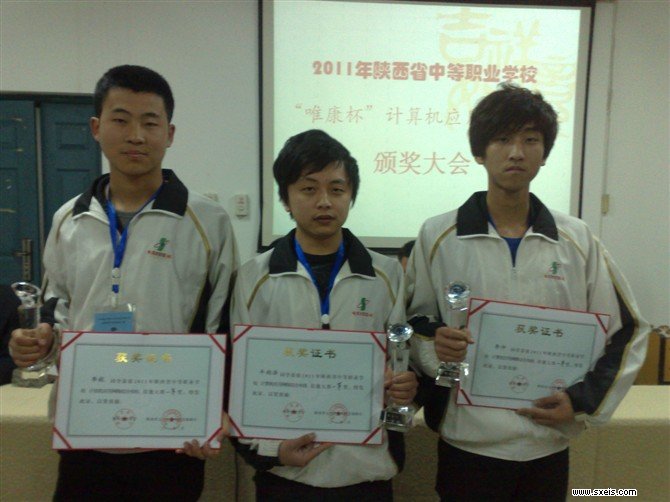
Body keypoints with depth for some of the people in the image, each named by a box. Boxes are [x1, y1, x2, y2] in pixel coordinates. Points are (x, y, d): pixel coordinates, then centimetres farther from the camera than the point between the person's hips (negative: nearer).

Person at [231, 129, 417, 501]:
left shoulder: (387, 275, -1)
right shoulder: (254, 278, -4)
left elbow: (405, 364, 7)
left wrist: (406, 389, -12)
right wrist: (266, 450, -8)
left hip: (368, 471, 1)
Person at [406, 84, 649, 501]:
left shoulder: (577, 240, 1)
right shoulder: (437, 236, -4)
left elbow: (627, 331, 8)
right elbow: (413, 323, 4)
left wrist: (584, 401, -3)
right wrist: (431, 347, -18)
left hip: (549, 445, 2)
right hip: (467, 444, -1)